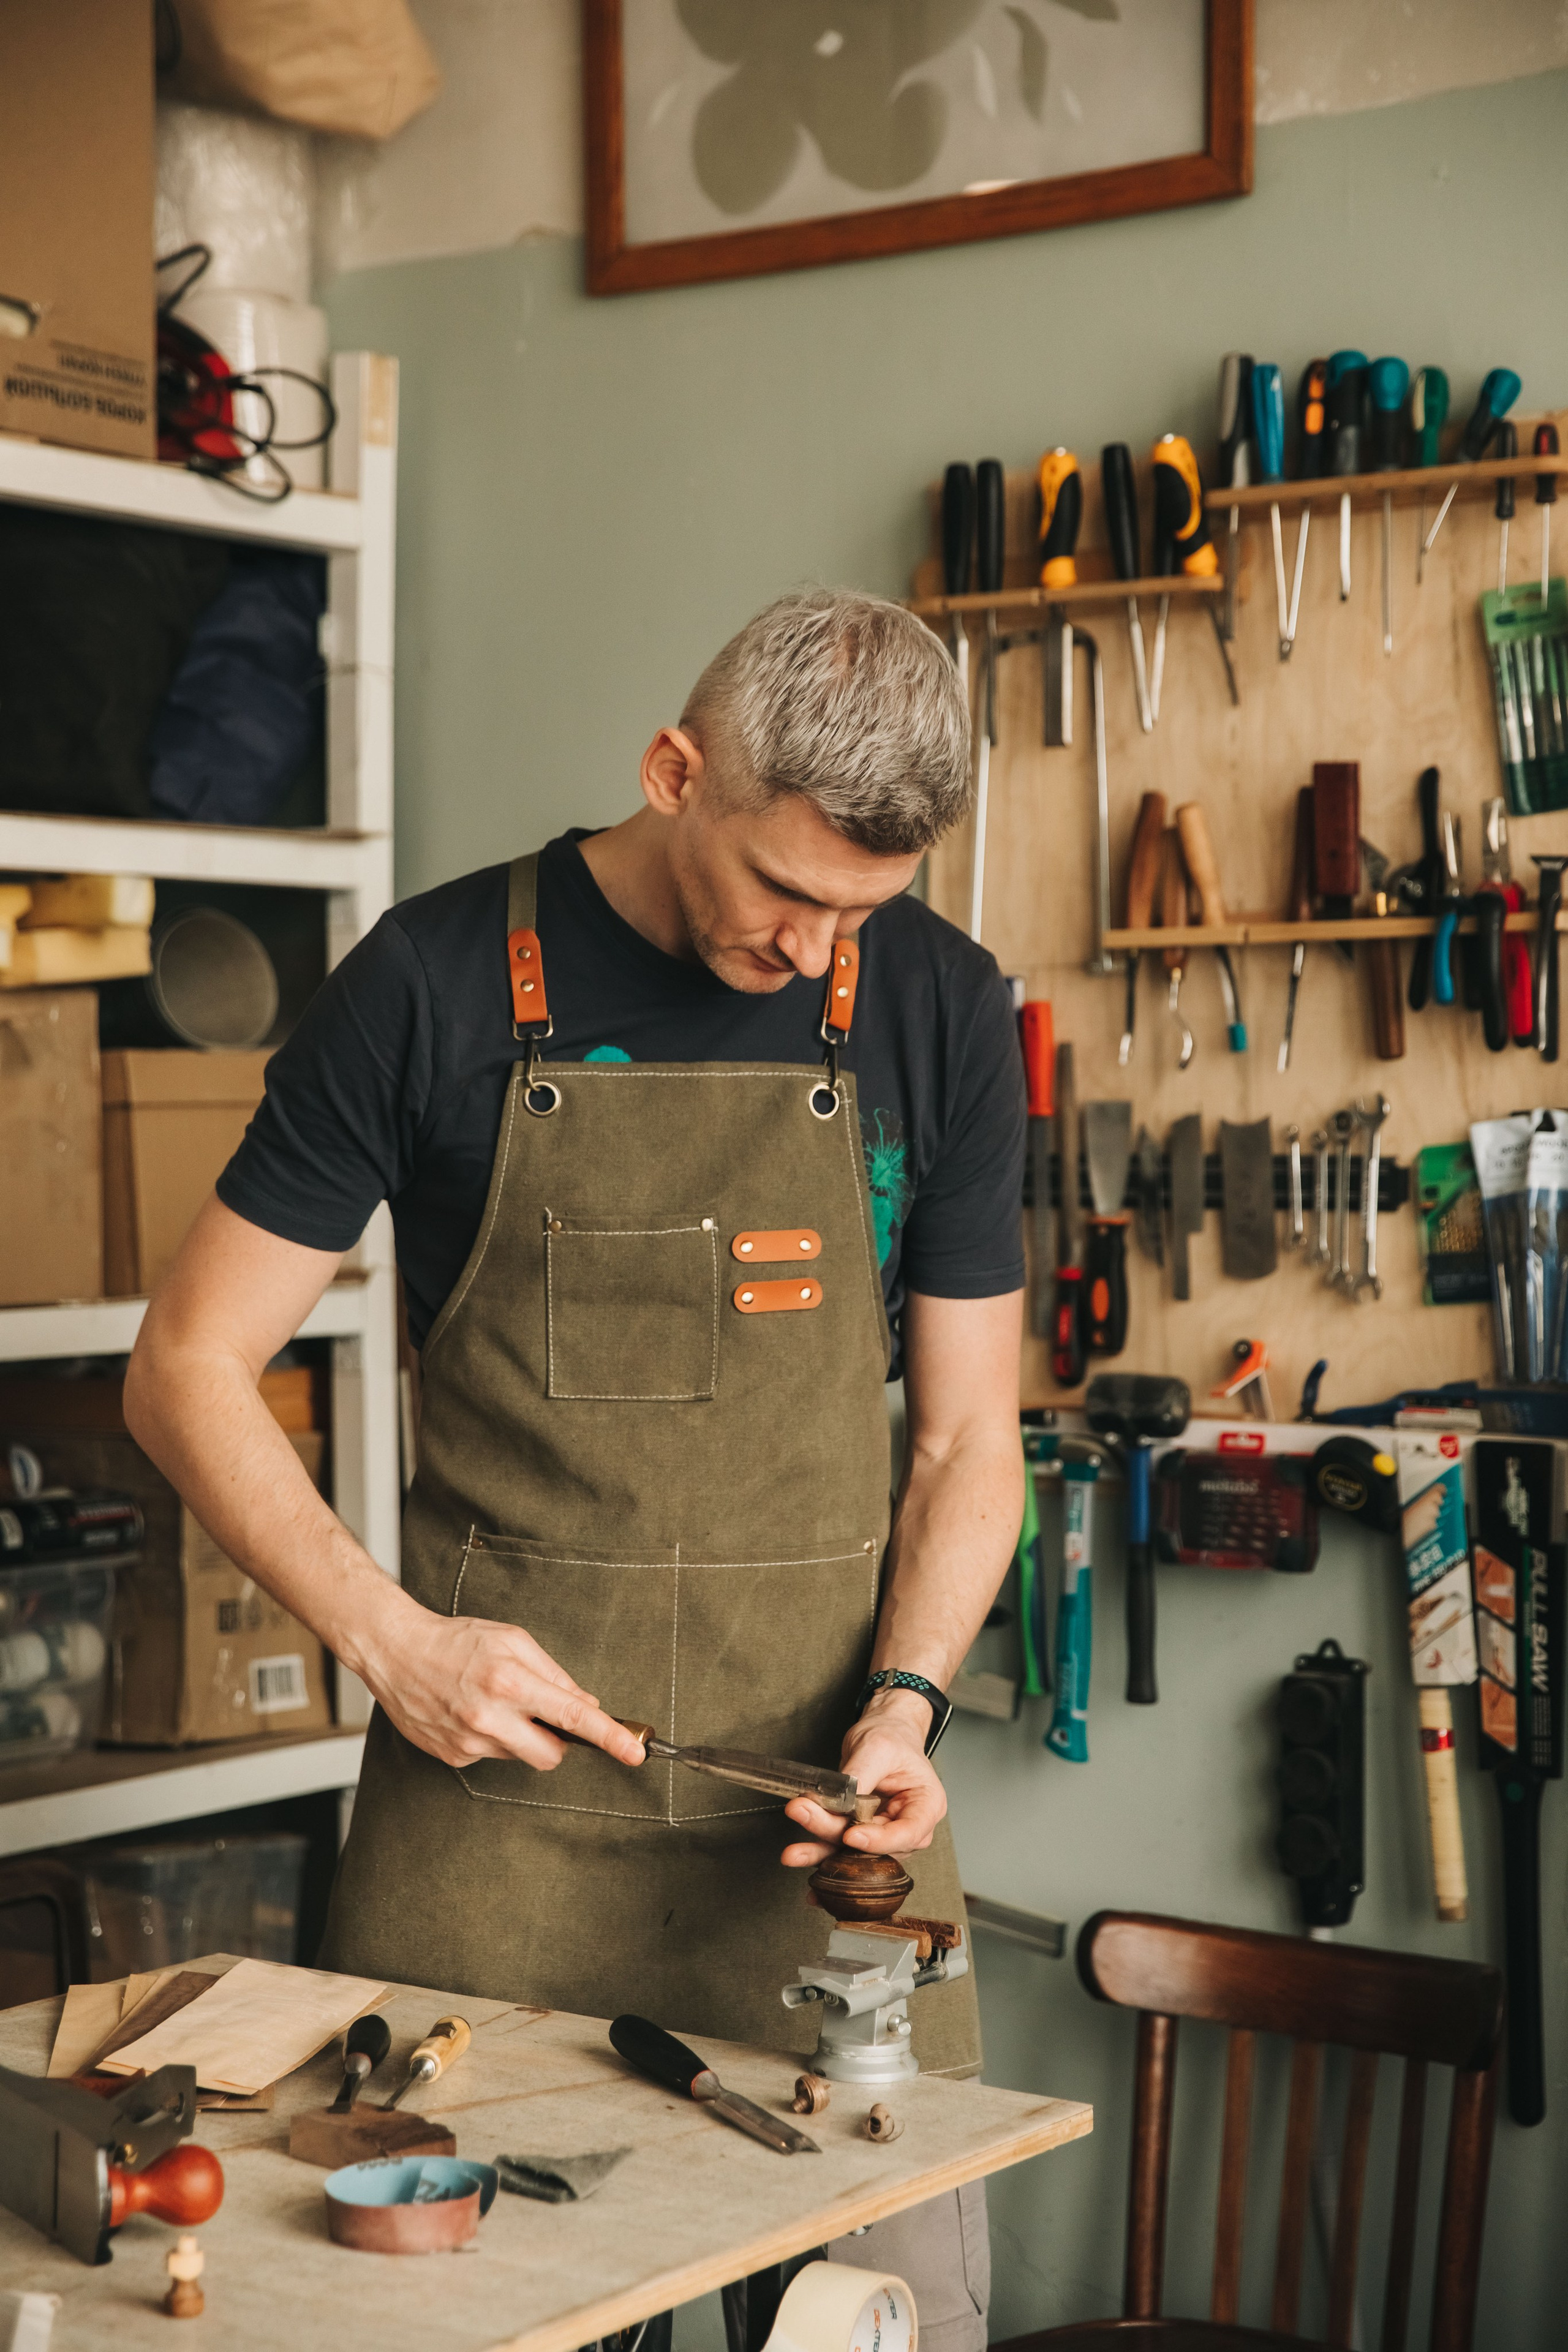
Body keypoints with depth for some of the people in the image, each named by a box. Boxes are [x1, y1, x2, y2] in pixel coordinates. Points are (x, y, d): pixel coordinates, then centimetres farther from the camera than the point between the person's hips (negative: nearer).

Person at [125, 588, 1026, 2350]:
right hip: (492, 1773, -1)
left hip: (818, 1803, 2)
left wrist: (905, 1694, -9)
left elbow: (965, 1438, 8)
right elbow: (185, 1369, 0)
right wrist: (387, 1634, -12)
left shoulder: (938, 1012, 2)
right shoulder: (435, 984, -5)